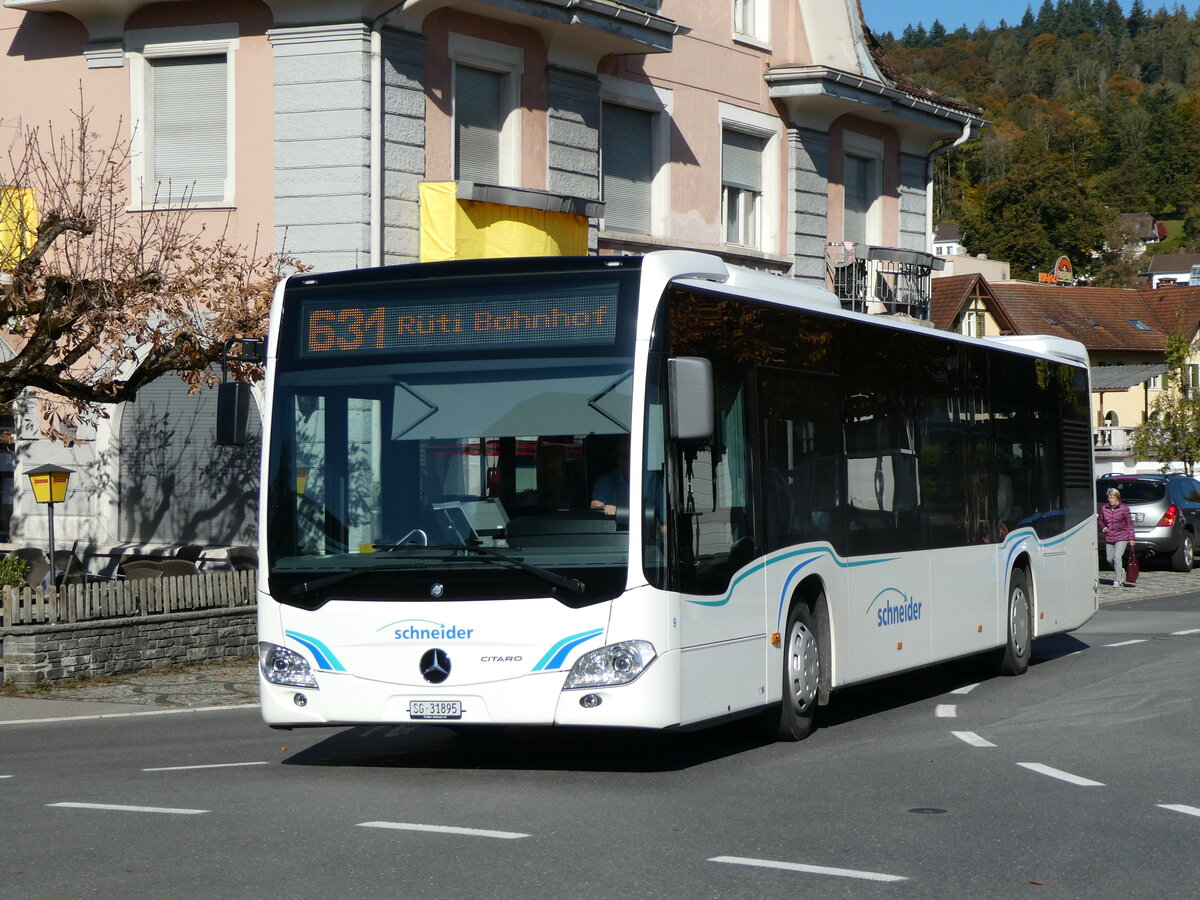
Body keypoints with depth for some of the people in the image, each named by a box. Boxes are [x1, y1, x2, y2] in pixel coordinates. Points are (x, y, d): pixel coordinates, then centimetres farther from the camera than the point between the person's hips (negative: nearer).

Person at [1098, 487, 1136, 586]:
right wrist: (1103, 527, -4)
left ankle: (1118, 580, -11)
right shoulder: (1104, 508, 3)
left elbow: (1129, 524, -2)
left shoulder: (1124, 508, -6)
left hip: (1122, 538, -5)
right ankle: (1120, 571, 38)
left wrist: (1131, 538, -4)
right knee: (1109, 559, 10)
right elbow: (1101, 520, 18)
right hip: (1109, 538, 5)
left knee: (1117, 557, -17)